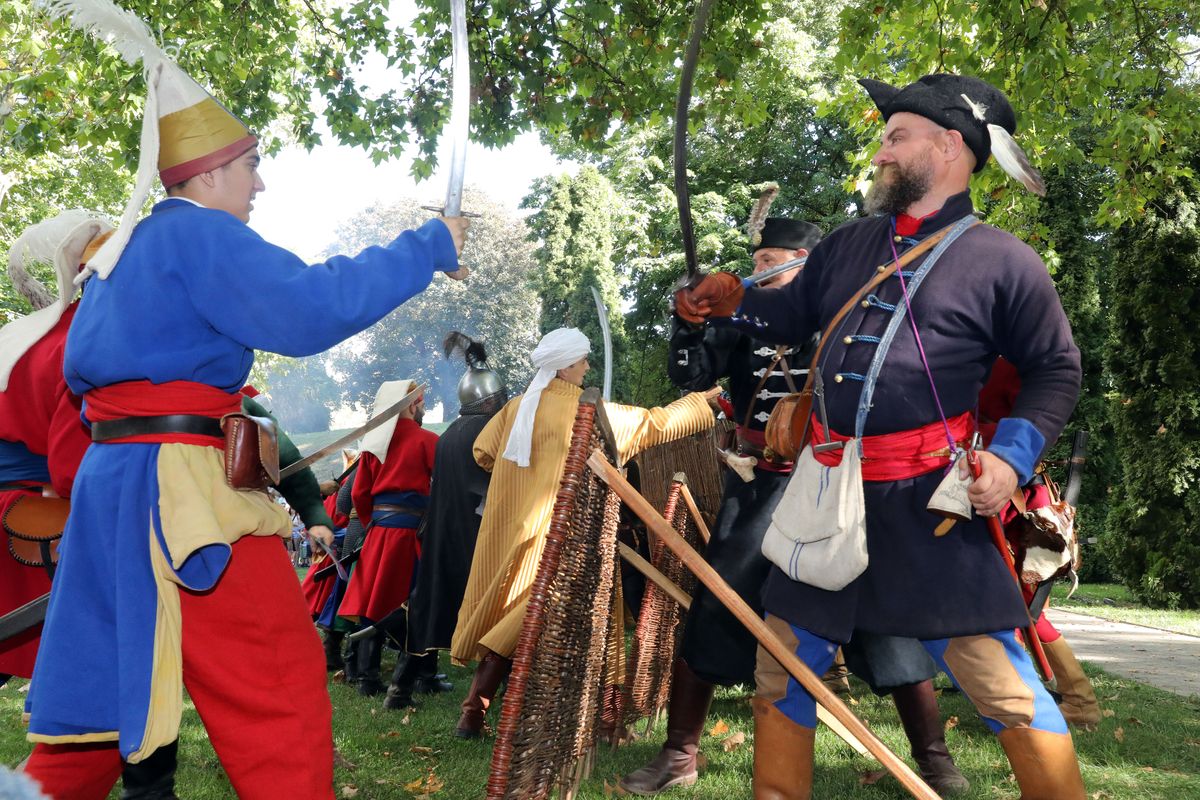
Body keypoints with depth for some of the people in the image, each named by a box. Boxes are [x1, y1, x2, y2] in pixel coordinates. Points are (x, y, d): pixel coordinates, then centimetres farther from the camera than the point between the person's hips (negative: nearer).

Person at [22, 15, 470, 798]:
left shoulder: (124, 247, 19)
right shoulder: (198, 235, -10)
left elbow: (81, 363, 26)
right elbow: (309, 307, -23)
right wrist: (427, 246, -16)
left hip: (111, 483, 10)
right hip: (183, 494, -10)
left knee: (95, 695, 17)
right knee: (282, 697, -4)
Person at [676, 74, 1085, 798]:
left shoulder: (1002, 260, -3)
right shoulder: (847, 246, 13)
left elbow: (1056, 370, 2)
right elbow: (791, 314, 26)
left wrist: (1013, 456, -9)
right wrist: (735, 300, 9)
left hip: (930, 497, -5)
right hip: (830, 490, 6)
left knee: (998, 675, -8)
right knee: (783, 664, 13)